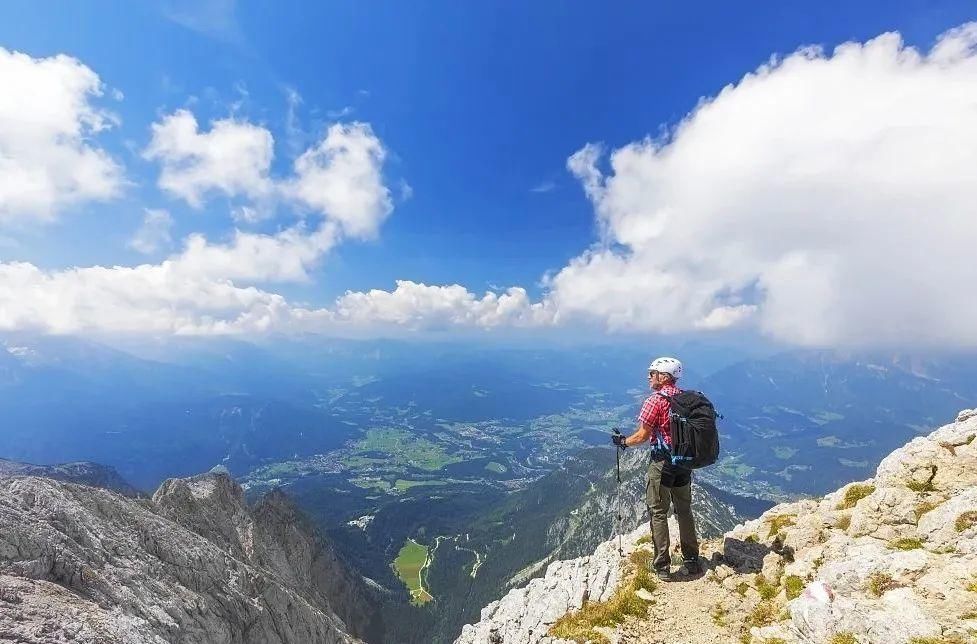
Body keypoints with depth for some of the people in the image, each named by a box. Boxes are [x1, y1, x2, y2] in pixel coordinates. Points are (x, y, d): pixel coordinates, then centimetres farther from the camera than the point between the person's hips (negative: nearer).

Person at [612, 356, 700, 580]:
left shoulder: (655, 400, -17)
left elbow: (642, 436, -15)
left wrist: (623, 441, 2)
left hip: (662, 463, -6)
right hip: (685, 462, 7)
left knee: (658, 513, 6)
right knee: (684, 511, 20)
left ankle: (663, 567, 12)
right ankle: (692, 562, 30)